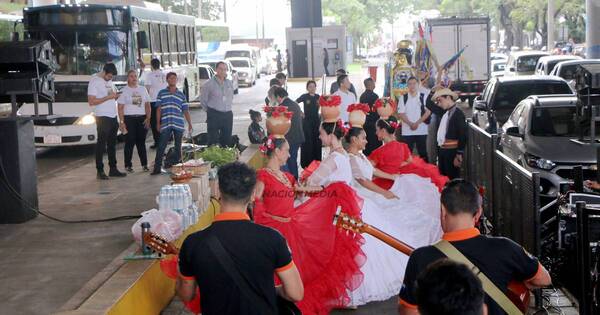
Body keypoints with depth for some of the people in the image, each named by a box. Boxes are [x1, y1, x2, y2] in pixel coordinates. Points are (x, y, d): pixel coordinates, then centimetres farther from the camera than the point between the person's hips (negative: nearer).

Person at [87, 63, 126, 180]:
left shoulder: (110, 81, 14)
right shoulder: (95, 81, -10)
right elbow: (91, 102, -16)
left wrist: (116, 96, -1)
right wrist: (108, 97, -21)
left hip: (113, 116, 8)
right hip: (102, 117, -8)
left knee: (112, 144, 13)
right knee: (101, 144, -4)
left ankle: (113, 169, 20)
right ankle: (100, 171, 0)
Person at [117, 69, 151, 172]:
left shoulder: (143, 89, 13)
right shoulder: (124, 91, 1)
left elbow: (148, 105, 13)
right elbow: (120, 108, -3)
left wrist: (148, 118, 2)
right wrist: (121, 122, -11)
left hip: (142, 118, 3)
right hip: (129, 118, -3)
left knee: (141, 142, 5)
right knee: (130, 142, -3)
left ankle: (144, 164, 9)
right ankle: (128, 165, 4)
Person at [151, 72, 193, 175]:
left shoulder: (181, 95, 12)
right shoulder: (162, 93, 8)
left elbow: (186, 110, 11)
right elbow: (159, 109, 7)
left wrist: (190, 124, 4)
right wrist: (158, 123, 1)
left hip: (179, 125, 2)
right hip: (166, 124, -2)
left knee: (178, 147, 8)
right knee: (161, 146, -5)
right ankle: (157, 167, -1)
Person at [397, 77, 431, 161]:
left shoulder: (424, 97, 3)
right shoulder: (403, 98, 5)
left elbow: (428, 111, -3)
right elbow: (401, 114, 0)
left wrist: (417, 123, -13)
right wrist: (410, 124, -14)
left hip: (421, 130, 0)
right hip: (407, 131, 1)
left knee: (423, 153, 4)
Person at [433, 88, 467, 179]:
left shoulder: (458, 113, -13)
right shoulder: (445, 112, 13)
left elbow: (463, 135, -17)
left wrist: (459, 155, -18)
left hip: (452, 152, -9)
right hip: (442, 151, 9)